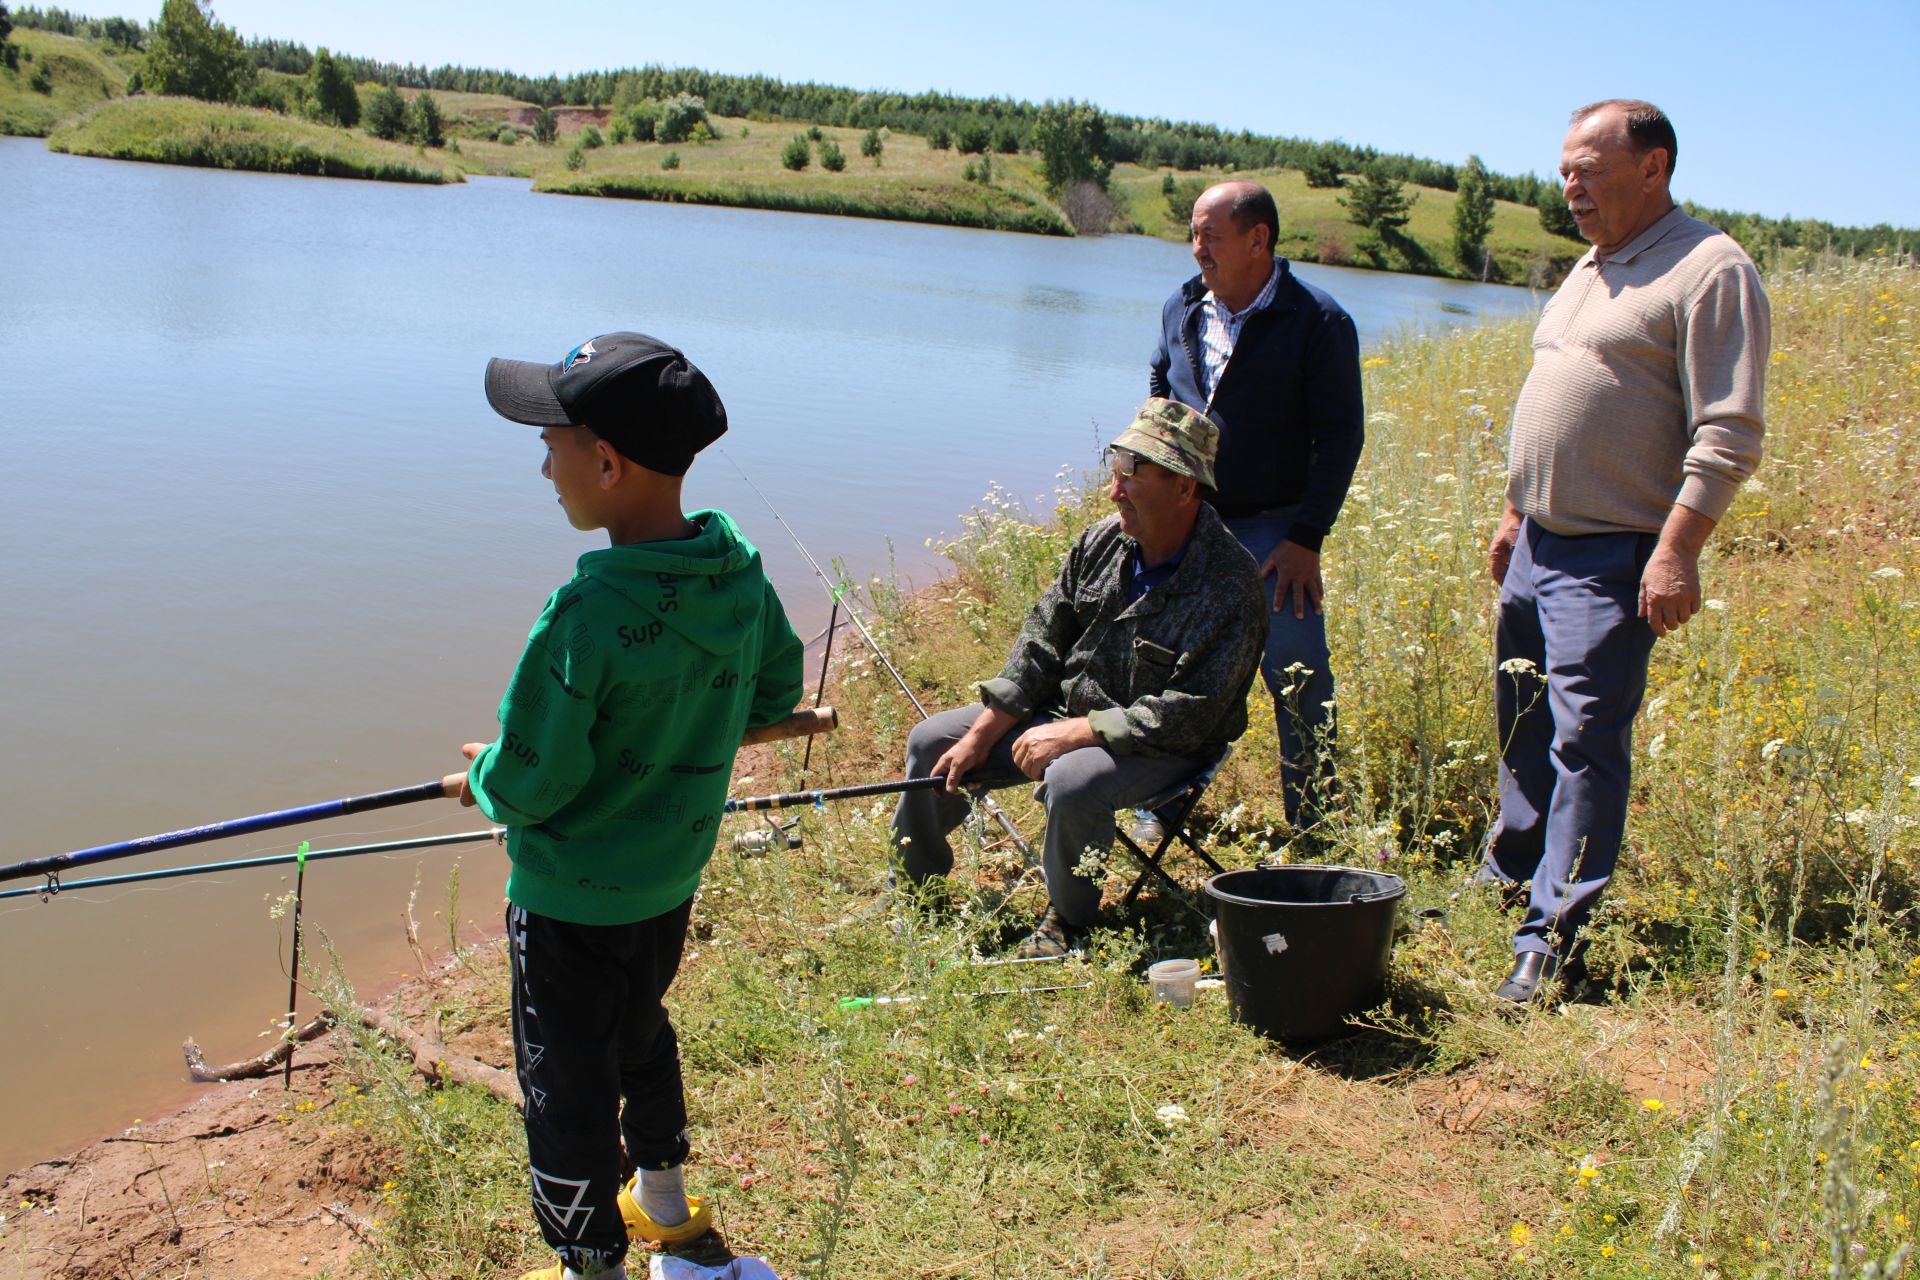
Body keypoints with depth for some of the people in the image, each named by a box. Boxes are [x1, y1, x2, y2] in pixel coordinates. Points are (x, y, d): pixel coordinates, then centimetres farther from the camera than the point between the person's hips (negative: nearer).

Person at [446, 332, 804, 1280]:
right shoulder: (741, 572, -11)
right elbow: (777, 690, 6)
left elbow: (529, 789, -24)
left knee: (568, 1084, 13)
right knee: (639, 1031, 30)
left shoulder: (587, 619, -32)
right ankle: (665, 1200, 49)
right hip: (676, 874, 8)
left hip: (573, 899, -7)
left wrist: (481, 777, -2)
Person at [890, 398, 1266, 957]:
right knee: (931, 742, 3)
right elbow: (1042, 639, 3)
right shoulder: (1104, 541, -4)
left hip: (1164, 745, -7)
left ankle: (1067, 920, -8)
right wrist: (981, 737, -2)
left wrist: (1072, 734, -26)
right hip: (1067, 711, 7)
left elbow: (1191, 713, -27)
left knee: (1072, 782, -38)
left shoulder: (1228, 586, -24)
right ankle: (916, 888, 25)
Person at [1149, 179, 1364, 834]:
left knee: (1298, 676, -3)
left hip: (1273, 529, -5)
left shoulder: (1318, 322, -10)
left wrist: (1306, 537, -14)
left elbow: (1340, 436, -9)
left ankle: (1314, 829, 12)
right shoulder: (1183, 307, 6)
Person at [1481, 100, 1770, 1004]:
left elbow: (1727, 436, -16)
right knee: (1522, 725, 17)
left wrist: (1677, 550, -22)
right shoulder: (1590, 269, 18)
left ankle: (1553, 939, -2)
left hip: (1614, 560, -9)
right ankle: (1506, 880, 33)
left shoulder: (1708, 270, -10)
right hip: (1537, 546, 9)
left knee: (1586, 741, -8)